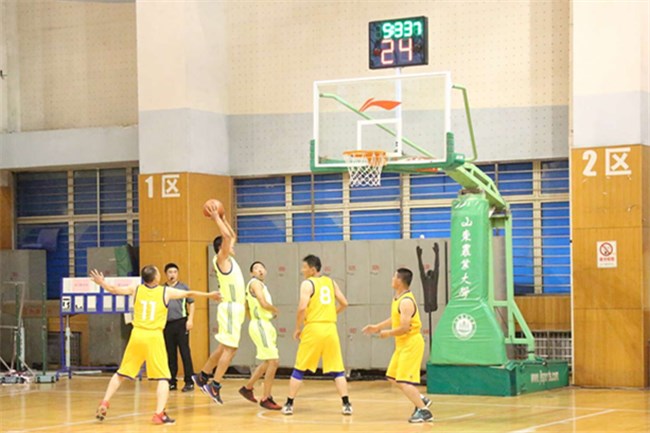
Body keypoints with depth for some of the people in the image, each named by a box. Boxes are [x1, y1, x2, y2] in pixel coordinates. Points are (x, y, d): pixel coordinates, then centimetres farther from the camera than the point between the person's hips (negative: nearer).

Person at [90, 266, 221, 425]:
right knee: (163, 379, 1)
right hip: (154, 337, -3)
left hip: (137, 335, 3)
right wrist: (209, 295, 22)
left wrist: (101, 282, 31)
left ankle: (104, 404, 12)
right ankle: (159, 414, -12)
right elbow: (189, 294, 11)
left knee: (121, 374, 18)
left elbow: (113, 289, 15)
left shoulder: (136, 289, 5)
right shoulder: (166, 292, 0)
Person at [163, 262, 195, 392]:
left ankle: (189, 382, -4)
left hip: (181, 323, -3)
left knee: (185, 352, -5)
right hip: (167, 324, 3)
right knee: (170, 354, 6)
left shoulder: (183, 288, 5)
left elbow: (191, 304, 6)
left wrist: (190, 319, -6)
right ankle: (172, 382, 12)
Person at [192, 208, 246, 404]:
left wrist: (223, 219, 24)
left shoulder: (229, 259, 16)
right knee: (229, 349, -10)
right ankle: (215, 386, -9)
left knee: (224, 348, 16)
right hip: (230, 308, -9)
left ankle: (202, 376, 24)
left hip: (235, 309, 9)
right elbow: (227, 237, -21)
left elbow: (233, 236, 30)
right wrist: (216, 219, -10)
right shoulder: (221, 259, -8)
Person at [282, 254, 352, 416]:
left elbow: (302, 308, -16)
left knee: (299, 369, 7)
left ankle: (289, 405, 8)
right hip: (331, 328, 4)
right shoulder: (331, 282, 12)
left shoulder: (307, 284, -5)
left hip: (313, 328, -4)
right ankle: (346, 404, -2)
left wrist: (298, 328, -4)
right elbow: (344, 304, 13)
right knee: (337, 370, 8)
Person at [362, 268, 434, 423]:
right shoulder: (398, 298, 9)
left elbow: (404, 327, -27)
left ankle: (424, 411, -8)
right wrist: (377, 327, 22)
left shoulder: (406, 301, -22)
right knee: (393, 377, 18)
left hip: (411, 344, -10)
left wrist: (388, 333, -12)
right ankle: (421, 399, 23)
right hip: (403, 344, 10)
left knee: (403, 381, -13)